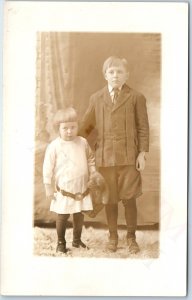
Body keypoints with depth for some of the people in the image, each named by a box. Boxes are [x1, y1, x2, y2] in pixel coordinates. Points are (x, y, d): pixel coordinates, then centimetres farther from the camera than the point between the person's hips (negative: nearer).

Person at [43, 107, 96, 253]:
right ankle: (61, 242, 23)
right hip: (64, 190, -3)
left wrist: (93, 174, 6)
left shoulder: (82, 142, 0)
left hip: (82, 188, 4)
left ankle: (77, 239, 32)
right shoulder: (54, 146, -11)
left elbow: (90, 159, 14)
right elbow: (48, 167, -7)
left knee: (79, 215, 13)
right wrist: (48, 187, -6)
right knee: (62, 216, 4)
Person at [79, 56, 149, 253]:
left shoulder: (136, 97, 2)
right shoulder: (96, 98, 9)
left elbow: (143, 128, 2)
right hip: (105, 156, 2)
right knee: (110, 199, 9)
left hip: (129, 156, -2)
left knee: (129, 199, 3)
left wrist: (142, 153, -4)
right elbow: (86, 126, 13)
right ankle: (112, 236, 26)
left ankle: (131, 237, 21)